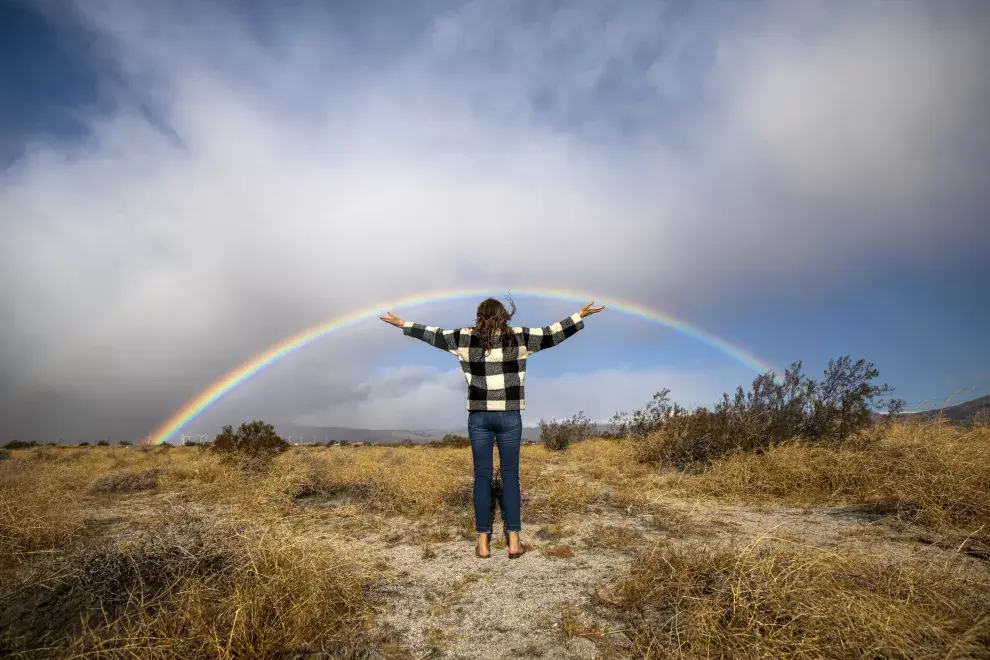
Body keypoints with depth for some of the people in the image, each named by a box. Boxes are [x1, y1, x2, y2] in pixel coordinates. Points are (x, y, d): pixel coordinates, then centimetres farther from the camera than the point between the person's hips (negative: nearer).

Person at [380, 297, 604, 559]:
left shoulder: (465, 338, 2)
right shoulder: (518, 337, -1)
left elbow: (434, 335, 11)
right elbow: (551, 334, 3)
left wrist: (402, 324, 23)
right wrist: (580, 315, 12)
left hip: (479, 416, 1)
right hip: (509, 416, -1)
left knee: (482, 476, 7)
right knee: (510, 476, 7)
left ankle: (483, 542, 12)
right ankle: (513, 541, 12)